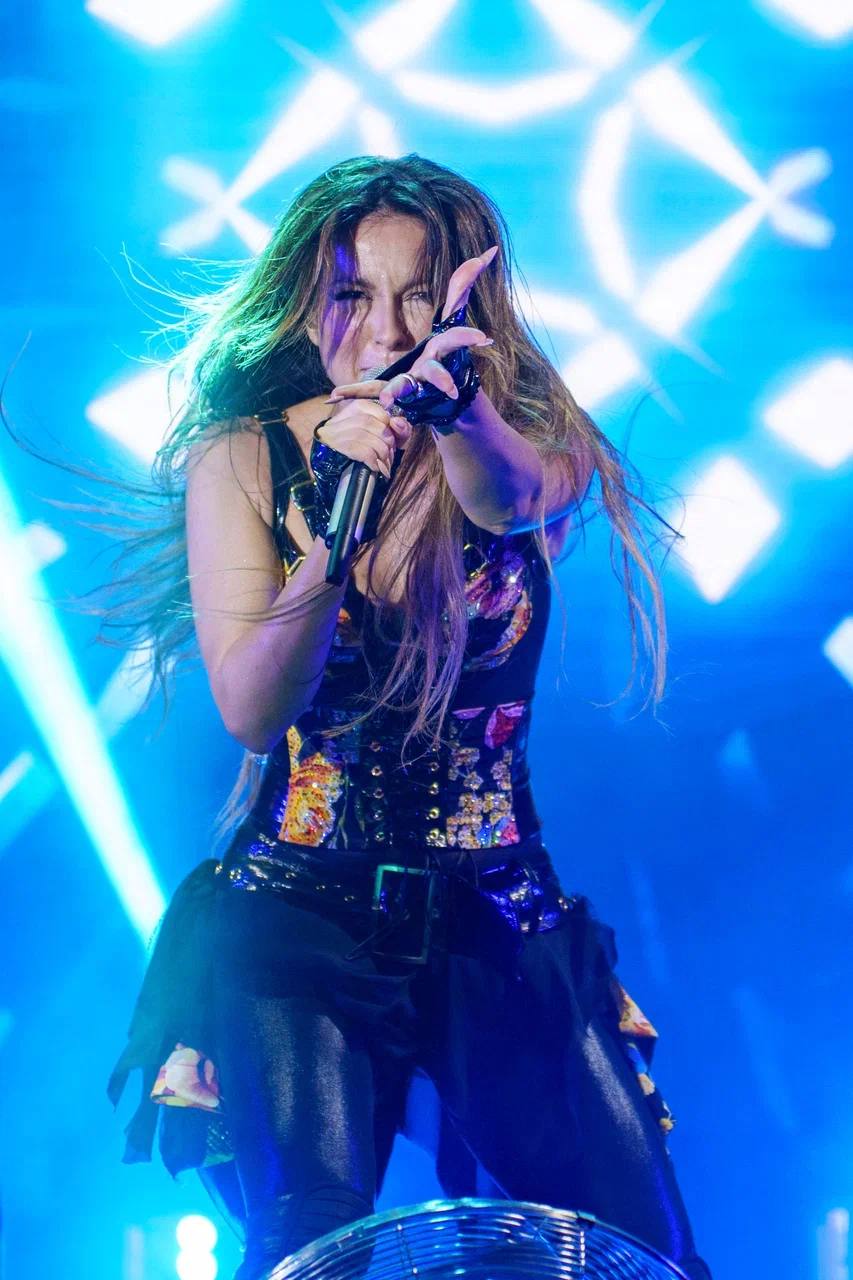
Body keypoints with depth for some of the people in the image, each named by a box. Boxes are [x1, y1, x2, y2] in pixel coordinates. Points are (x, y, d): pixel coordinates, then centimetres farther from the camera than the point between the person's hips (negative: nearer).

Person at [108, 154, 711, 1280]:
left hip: (499, 919, 2)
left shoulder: (520, 440, 2)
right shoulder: (246, 459, 0)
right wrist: (339, 523, -30)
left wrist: (453, 401, -48)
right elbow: (250, 711, -14)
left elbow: (509, 499, -25)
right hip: (298, 906, -1)